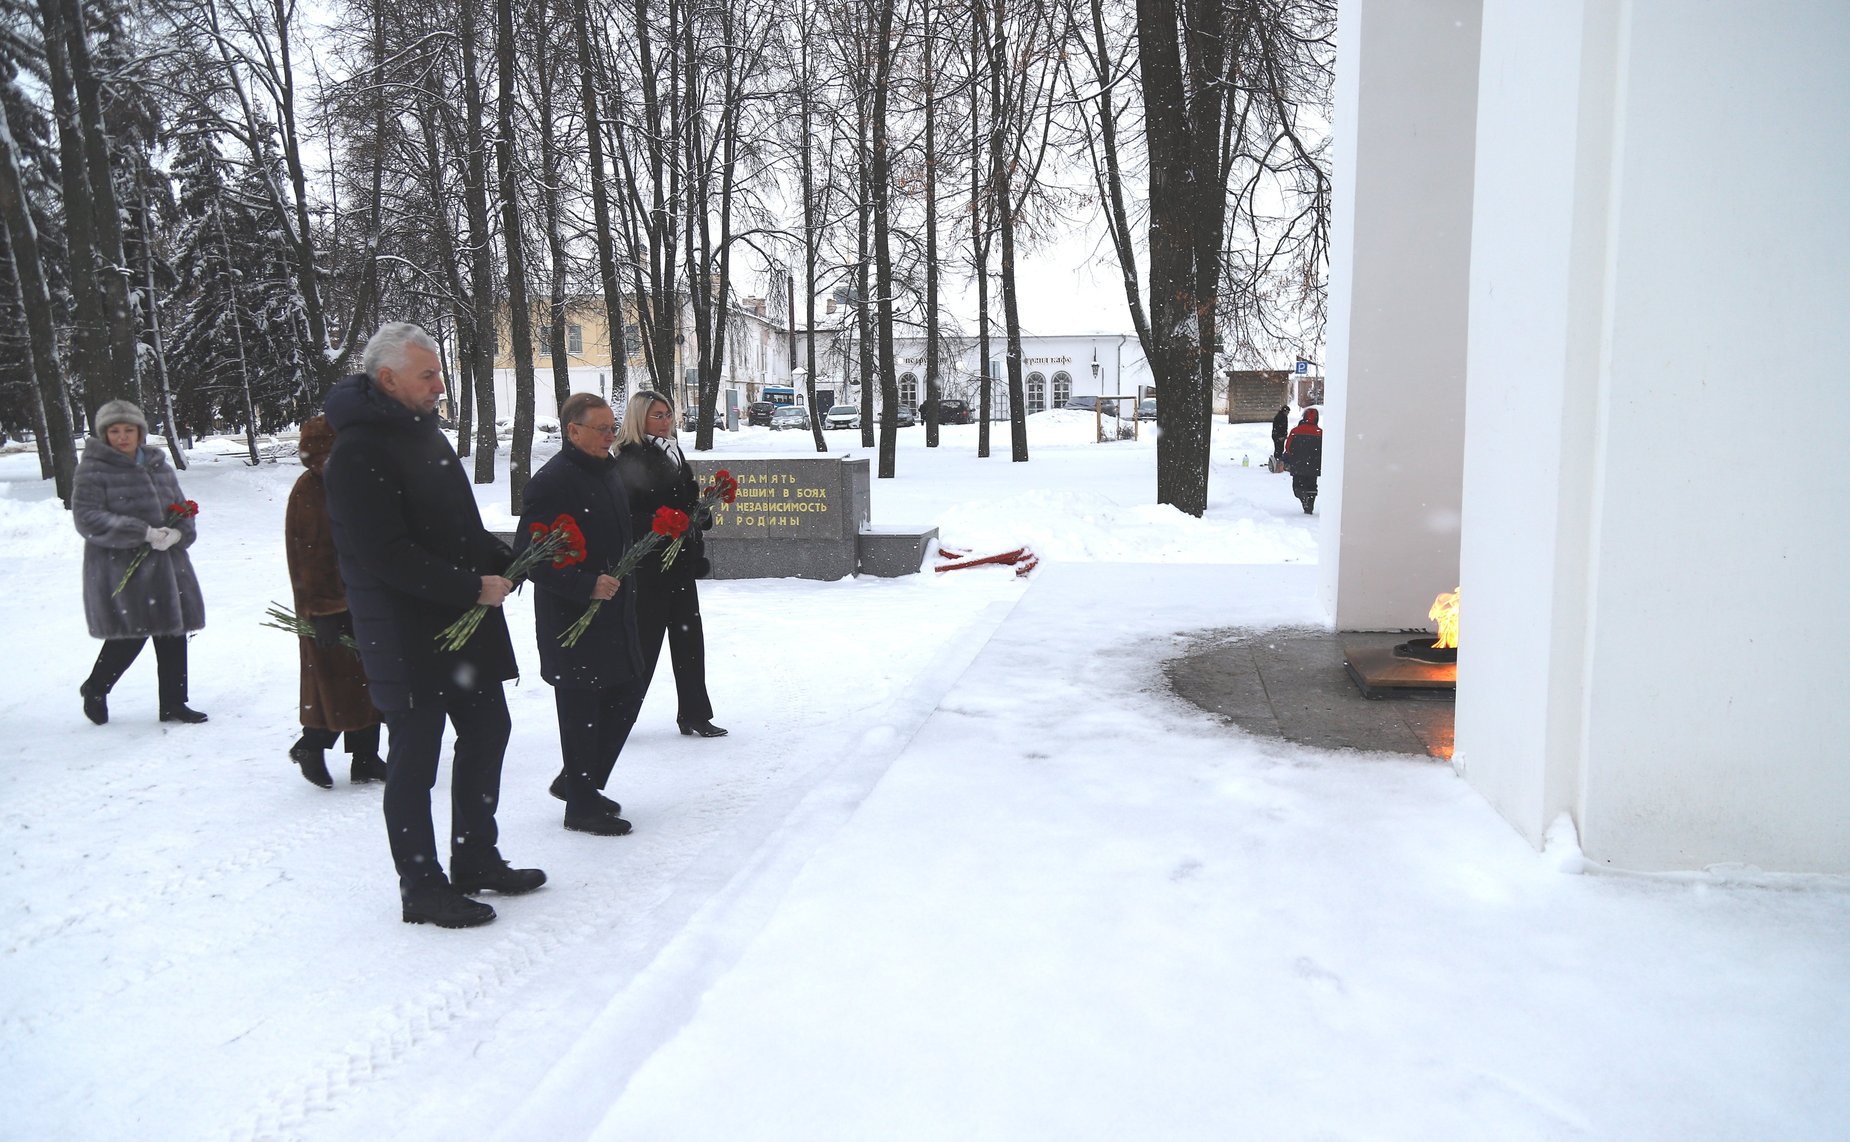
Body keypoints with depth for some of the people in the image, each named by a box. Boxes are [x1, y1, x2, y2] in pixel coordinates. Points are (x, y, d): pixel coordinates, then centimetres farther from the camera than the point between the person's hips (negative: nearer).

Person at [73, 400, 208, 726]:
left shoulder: (158, 465, 12)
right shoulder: (93, 469, -4)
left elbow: (182, 509, 13)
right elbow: (86, 517, -14)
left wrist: (176, 533, -10)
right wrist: (143, 533, -21)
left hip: (166, 564, 6)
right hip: (119, 567, -6)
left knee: (173, 632, 6)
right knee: (131, 632, -6)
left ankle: (173, 702, 17)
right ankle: (95, 689, 21)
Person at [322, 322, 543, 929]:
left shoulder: (424, 431, 13)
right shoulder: (359, 451, -18)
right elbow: (385, 555, -24)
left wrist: (504, 562, 3)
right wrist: (473, 587, -21)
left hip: (466, 625, 10)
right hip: (407, 635, -10)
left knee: (487, 730, 16)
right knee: (415, 759, 2)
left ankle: (476, 860, 32)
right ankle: (422, 889, 17)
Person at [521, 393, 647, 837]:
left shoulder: (609, 472, 12)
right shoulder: (550, 482, -17)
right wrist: (587, 585, -24)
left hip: (615, 611, 9)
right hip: (572, 617, -9)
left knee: (627, 693, 14)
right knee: (581, 709, 0)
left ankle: (577, 781, 30)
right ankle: (582, 806, 14)